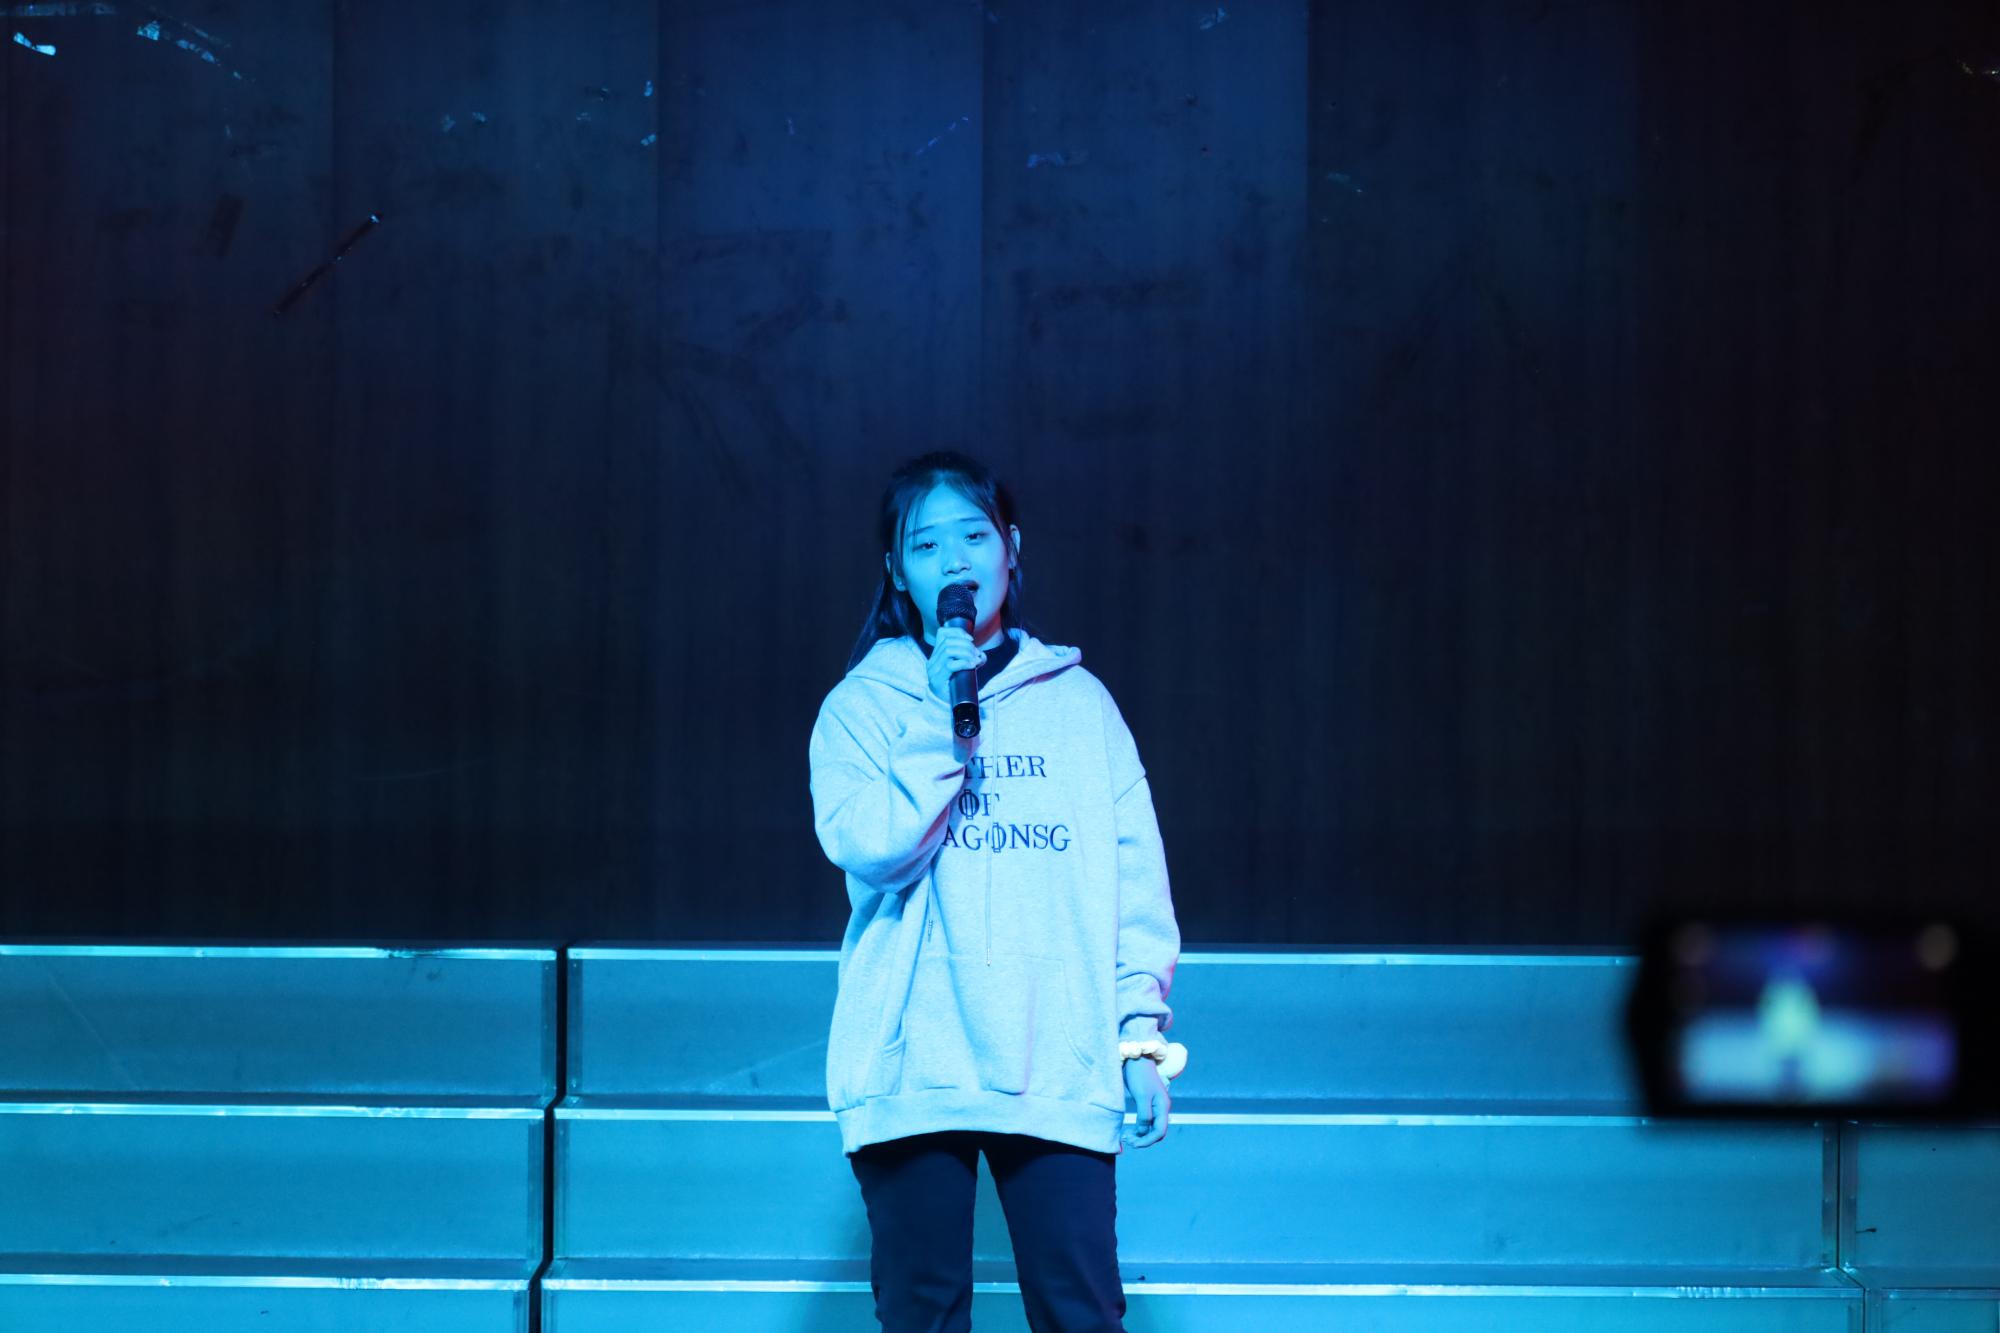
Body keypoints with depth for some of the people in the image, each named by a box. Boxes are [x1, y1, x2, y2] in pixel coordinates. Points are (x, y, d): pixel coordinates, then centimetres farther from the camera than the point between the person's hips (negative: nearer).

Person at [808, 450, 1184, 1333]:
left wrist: (1143, 1034, 2)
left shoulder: (1077, 701, 13)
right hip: (914, 1065, -1)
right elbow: (871, 847, -8)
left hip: (1060, 1066, 1)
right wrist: (943, 721, -10)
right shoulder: (863, 703, 9)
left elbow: (1135, 877, 9)